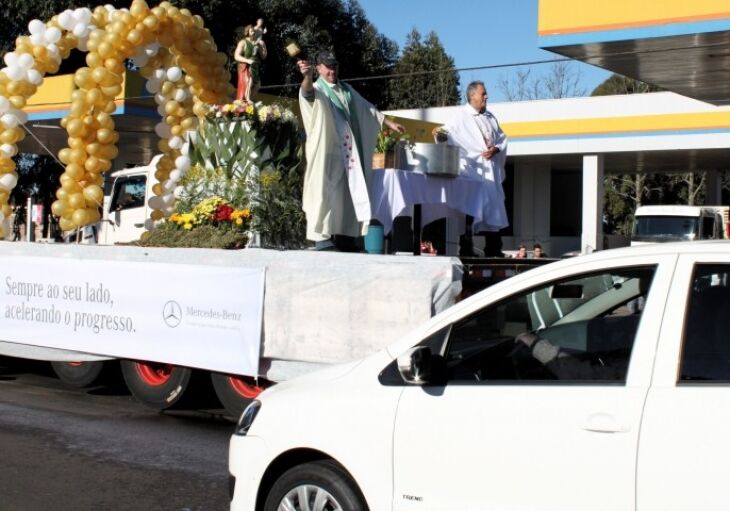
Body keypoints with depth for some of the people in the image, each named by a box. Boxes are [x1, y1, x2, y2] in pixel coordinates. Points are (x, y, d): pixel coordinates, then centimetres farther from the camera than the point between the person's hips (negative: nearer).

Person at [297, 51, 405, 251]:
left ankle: (344, 236, 11)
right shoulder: (317, 89, -5)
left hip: (348, 152, 7)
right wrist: (307, 76, -52)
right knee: (324, 191, -10)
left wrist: (390, 123, 24)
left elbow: (368, 109, 25)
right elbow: (308, 93, -30)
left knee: (349, 193, 6)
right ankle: (322, 237, -11)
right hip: (326, 151, -7)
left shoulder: (346, 90, 16)